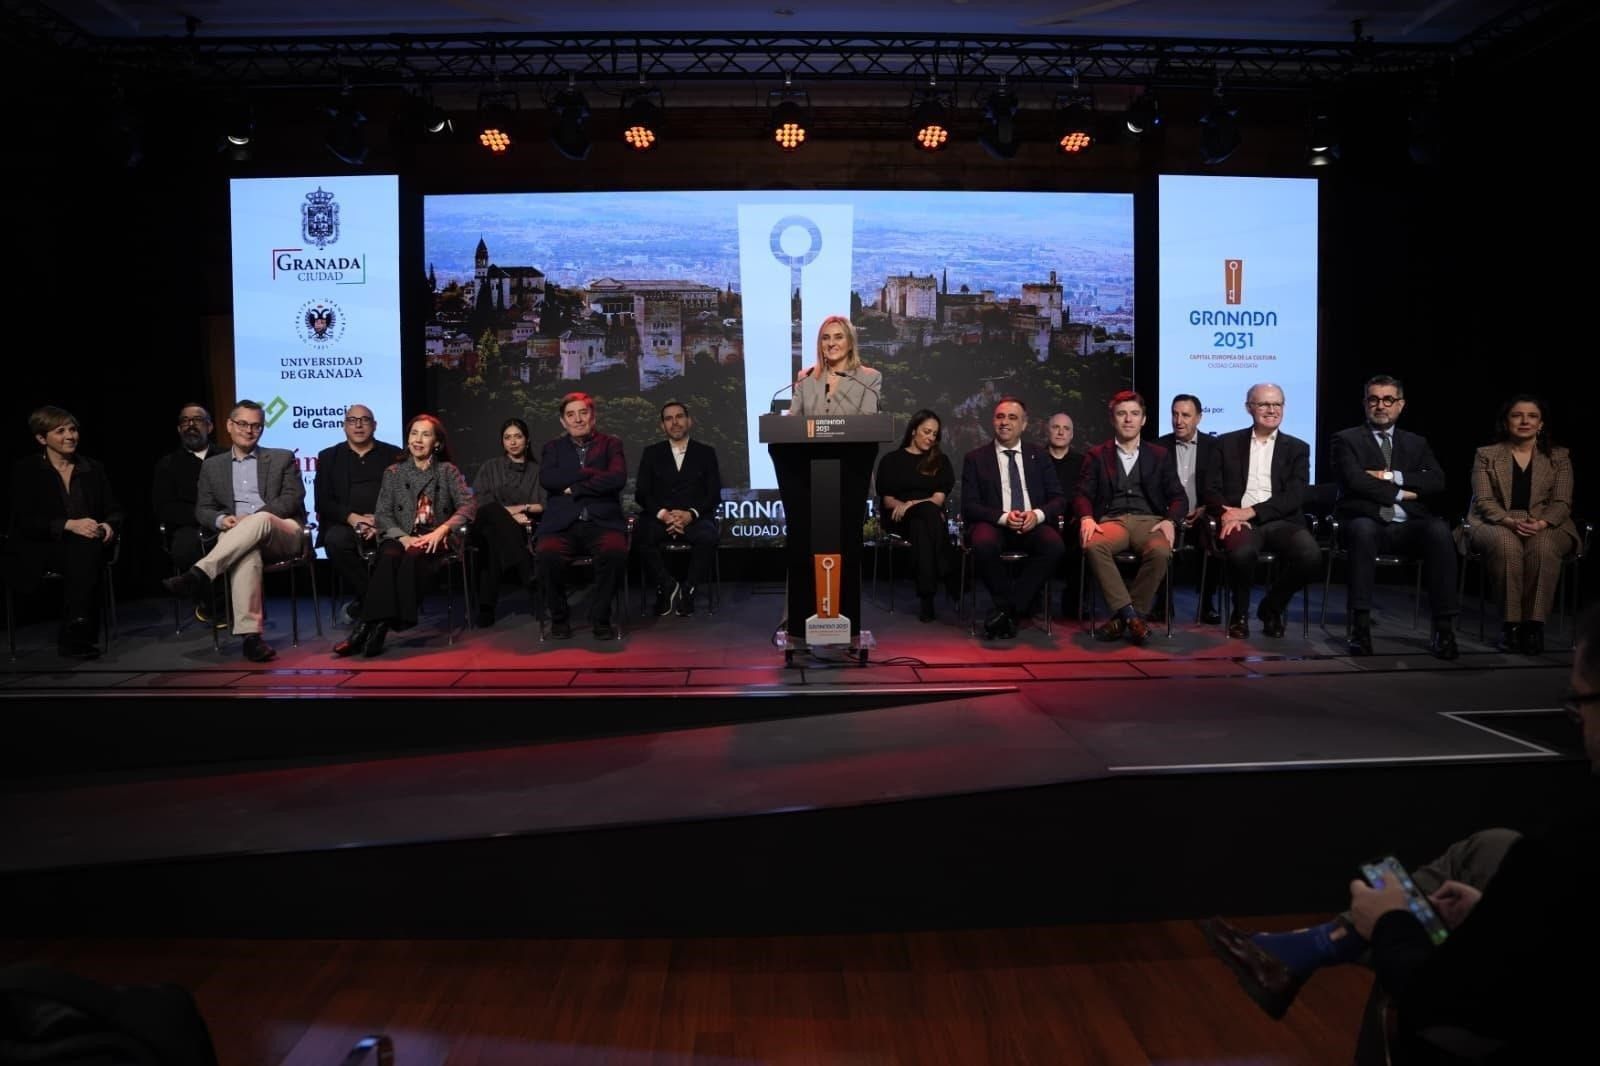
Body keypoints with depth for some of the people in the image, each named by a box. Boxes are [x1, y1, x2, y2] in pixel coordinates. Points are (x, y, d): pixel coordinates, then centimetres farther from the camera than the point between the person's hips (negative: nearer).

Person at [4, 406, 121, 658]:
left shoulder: (94, 469, 14)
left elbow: (114, 511, 13)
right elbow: (24, 522, -8)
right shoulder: (26, 471, 3)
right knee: (83, 549, -35)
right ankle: (75, 636, -31)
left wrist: (108, 526, -12)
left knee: (87, 550, -34)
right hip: (39, 550, -3)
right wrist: (69, 525, -24)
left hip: (88, 546, 3)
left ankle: (72, 635, -31)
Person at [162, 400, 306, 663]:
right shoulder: (212, 466, 22)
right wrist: (221, 519, -10)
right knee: (246, 553, -38)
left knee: (261, 519, -38)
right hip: (236, 539, 1)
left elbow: (293, 498, 1)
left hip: (282, 535, -1)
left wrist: (252, 518, -13)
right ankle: (250, 634, -48)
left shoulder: (282, 458, 15)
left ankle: (198, 574, -47)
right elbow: (203, 509, 16)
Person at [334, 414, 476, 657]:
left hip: (433, 541, -2)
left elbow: (469, 504, -2)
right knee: (388, 557, -34)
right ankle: (372, 627, -41)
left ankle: (376, 628, -37)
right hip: (400, 539, 2)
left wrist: (441, 530, -19)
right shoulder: (393, 473, 17)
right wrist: (403, 537, -13)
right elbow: (381, 514, 7)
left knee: (412, 557, -36)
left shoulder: (448, 471, 12)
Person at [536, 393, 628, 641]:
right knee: (546, 554, -31)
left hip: (602, 522, -1)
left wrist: (574, 488, -5)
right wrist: (594, 473, -6)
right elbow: (546, 479, -3)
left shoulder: (610, 444, 14)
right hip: (562, 525, 1)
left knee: (615, 551, -33)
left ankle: (600, 617, -12)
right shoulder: (553, 448, 18)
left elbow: (617, 478, -6)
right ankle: (559, 617, -6)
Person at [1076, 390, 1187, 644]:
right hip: (1112, 520, 0)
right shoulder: (1097, 455, 18)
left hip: (1149, 520, 1)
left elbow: (1178, 497, 13)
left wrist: (1170, 521, -9)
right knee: (1093, 546, -36)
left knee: (1160, 551, -36)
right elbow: (1084, 494, 8)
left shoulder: (1160, 455, 20)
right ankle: (1130, 614, -31)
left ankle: (1123, 618, -24)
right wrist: (1086, 518, -14)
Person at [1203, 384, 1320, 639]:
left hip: (1280, 520, 2)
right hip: (1239, 520, -1)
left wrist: (1251, 512, -13)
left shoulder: (1297, 448, 15)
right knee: (1242, 552, -36)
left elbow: (1295, 497, 1)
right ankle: (1240, 613, -5)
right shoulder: (1226, 443, 15)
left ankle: (1271, 608, 1)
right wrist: (1230, 515, -14)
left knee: (1311, 556, -29)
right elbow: (1212, 490, 8)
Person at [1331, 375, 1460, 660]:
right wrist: (1399, 493, -3)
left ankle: (1443, 629, -29)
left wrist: (1391, 476, -6)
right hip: (1367, 522, -3)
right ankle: (1360, 626, -36)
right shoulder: (1346, 440, 11)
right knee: (1362, 529, -38)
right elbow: (1355, 481, -6)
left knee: (1439, 530, -30)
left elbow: (1437, 481, 5)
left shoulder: (1416, 443, 22)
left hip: (1408, 526, 3)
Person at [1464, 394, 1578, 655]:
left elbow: (1562, 502, 3)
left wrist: (1541, 523, -19)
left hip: (1547, 527, 1)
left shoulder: (1559, 456, 13)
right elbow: (1483, 501, -1)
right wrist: (1510, 521, -21)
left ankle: (1533, 624, -31)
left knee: (1542, 546, -36)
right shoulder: (1486, 455, 9)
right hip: (1496, 524, -1)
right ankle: (1510, 622, -30)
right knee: (1506, 544, -37)